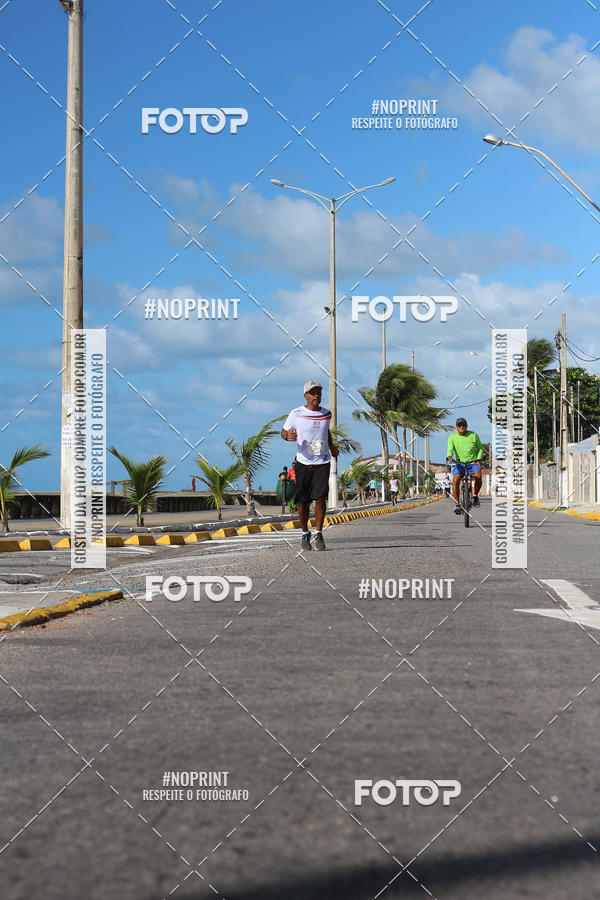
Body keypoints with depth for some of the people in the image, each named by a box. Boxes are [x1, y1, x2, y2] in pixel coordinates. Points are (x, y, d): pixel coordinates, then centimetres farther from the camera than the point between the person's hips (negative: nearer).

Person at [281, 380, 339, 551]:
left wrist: (332, 446, 20)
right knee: (303, 501, 2)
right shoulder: (296, 414, -4)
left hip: (322, 463, 1)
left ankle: (318, 535, -3)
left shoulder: (326, 414, 8)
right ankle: (305, 534, 21)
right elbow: (284, 431, 5)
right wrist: (288, 436, -17)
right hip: (303, 462, -1)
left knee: (320, 498, -12)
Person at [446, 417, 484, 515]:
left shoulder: (474, 435, -1)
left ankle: (475, 496, -3)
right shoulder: (452, 438, -3)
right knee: (455, 480, -26)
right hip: (460, 463, 0)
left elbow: (480, 448, 9)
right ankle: (457, 504, -19)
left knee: (478, 476, -30)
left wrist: (478, 459, -7)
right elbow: (450, 449, -17)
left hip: (473, 463, 0)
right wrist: (449, 456, -40)